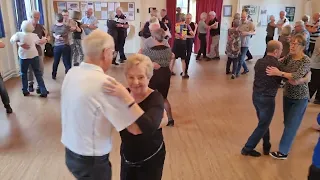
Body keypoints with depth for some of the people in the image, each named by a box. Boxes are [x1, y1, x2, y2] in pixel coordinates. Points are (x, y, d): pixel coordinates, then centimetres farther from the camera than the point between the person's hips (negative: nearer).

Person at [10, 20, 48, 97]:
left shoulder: (19, 34, -9)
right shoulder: (34, 35, -2)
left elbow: (12, 40, 7)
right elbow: (40, 42, 16)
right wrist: (45, 39, 35)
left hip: (24, 57, -1)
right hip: (34, 56, 1)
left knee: (24, 74, 16)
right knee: (38, 74, 5)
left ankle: (25, 91, 22)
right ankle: (43, 92, 3)